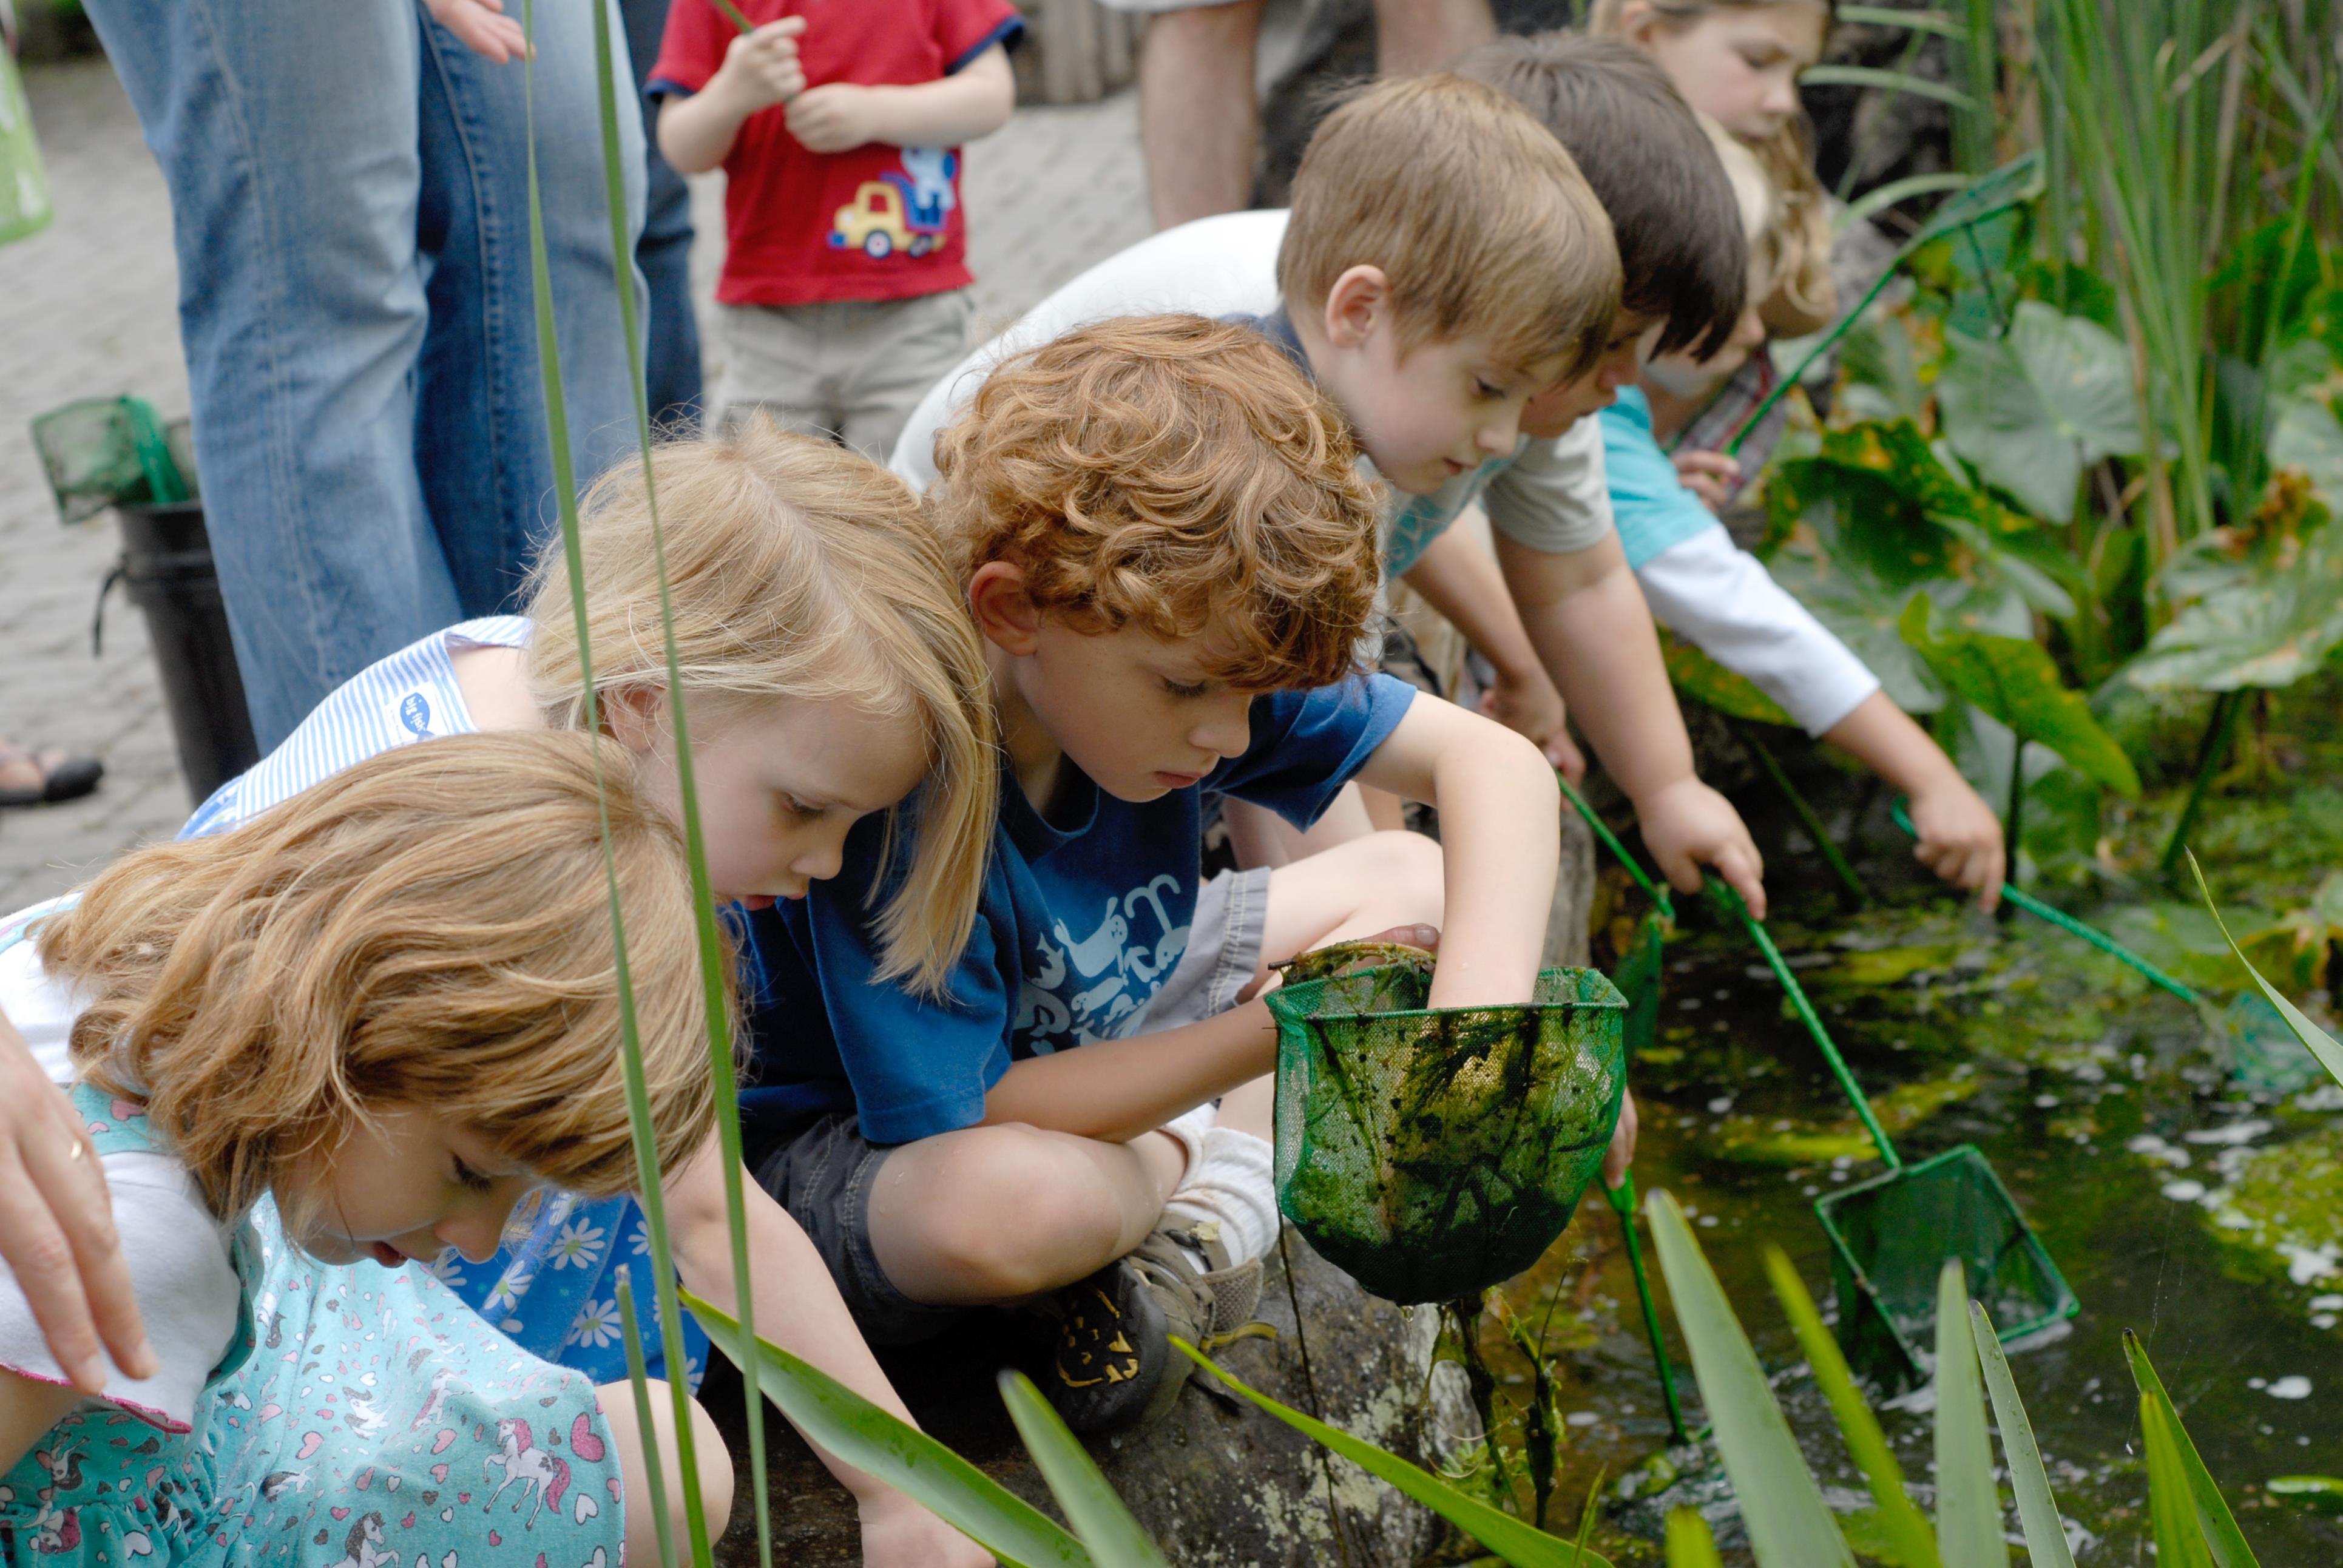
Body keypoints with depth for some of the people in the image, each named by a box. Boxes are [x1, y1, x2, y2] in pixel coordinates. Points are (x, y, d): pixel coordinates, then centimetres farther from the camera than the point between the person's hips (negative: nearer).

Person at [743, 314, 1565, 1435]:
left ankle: (1218, 1203, -9)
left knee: (1406, 880, 3)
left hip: (1075, 1051, 7)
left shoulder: (1189, 654, -17)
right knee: (1015, 1207, -44)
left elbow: (1496, 762, -16)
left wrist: (1482, 1012, -33)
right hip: (855, 1138, -7)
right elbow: (968, 1120, -32)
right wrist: (1272, 1035, -36)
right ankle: (1191, 1158, -7)